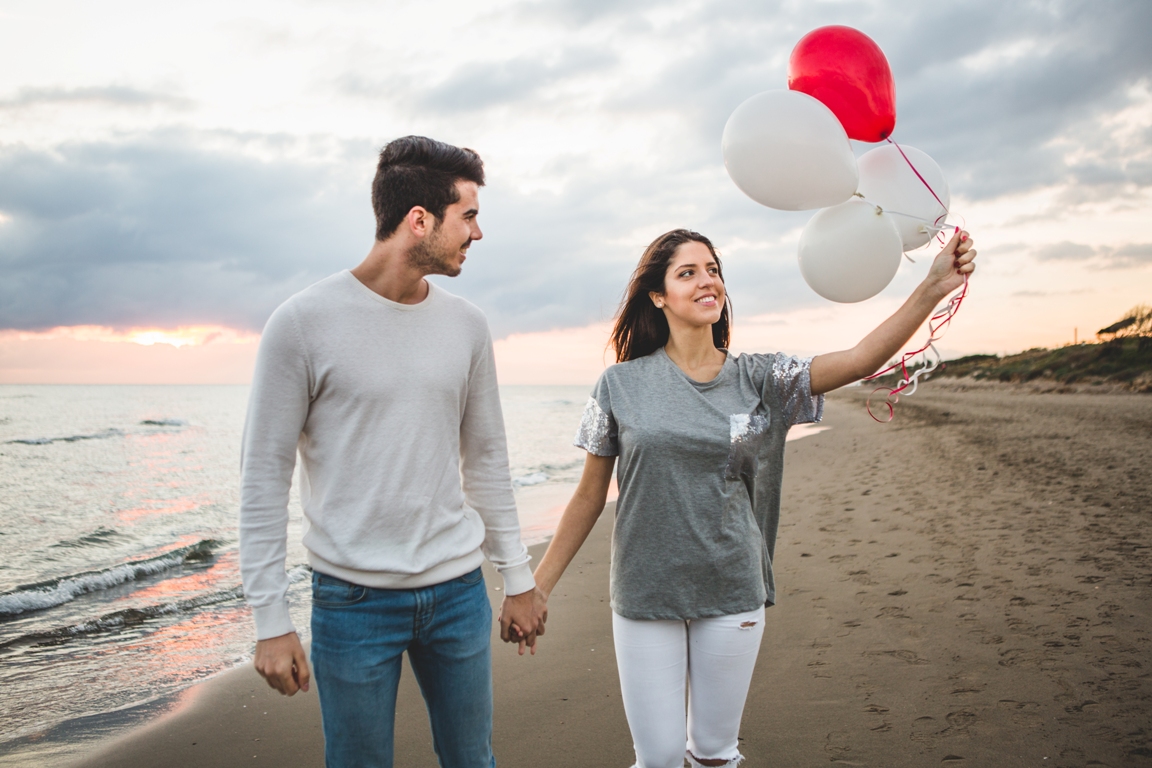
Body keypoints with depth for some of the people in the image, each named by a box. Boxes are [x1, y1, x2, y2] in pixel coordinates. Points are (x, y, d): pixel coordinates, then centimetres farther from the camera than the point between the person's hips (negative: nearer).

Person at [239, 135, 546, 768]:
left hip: (458, 590, 4)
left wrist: (517, 579, 12)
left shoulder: (467, 327, 4)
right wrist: (271, 621, -9)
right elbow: (263, 478, -7)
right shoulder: (303, 323, -10)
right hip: (353, 598, -4)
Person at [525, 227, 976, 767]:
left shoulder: (758, 379, 0)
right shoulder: (621, 385, -3)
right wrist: (538, 585, 3)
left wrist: (933, 288, -25)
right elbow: (589, 496, 2)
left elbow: (861, 359, -13)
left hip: (733, 595, 2)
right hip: (645, 596, -1)